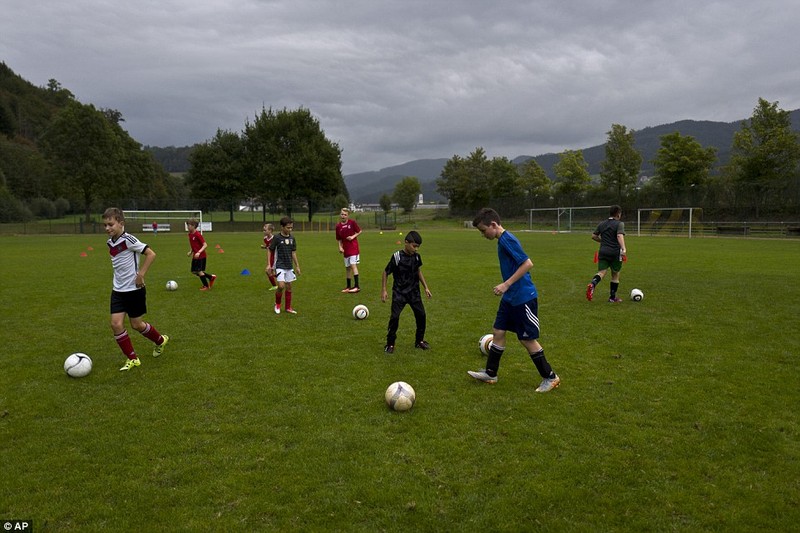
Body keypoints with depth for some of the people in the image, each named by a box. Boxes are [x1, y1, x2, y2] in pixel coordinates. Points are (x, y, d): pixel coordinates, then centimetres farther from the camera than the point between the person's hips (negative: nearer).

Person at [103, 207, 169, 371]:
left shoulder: (128, 239, -18)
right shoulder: (110, 243, 6)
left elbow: (151, 254, -21)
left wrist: (141, 275, -21)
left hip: (134, 289, -6)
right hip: (118, 290, 6)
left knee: (136, 324, 5)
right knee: (116, 323, -5)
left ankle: (160, 341, 34)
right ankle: (132, 358, 9)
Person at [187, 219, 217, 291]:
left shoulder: (198, 235, -18)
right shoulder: (190, 234, 8)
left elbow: (205, 245, -20)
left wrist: (199, 252, -30)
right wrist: (191, 252, 8)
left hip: (201, 256, -9)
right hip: (195, 256, 9)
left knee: (199, 271, -6)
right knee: (194, 271, 10)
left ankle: (206, 286, 11)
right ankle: (211, 277, 22)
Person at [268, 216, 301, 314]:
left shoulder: (292, 238, 4)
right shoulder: (277, 238, -9)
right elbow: (272, 253, -3)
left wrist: (297, 266, 11)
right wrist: (272, 268, -4)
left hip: (289, 267, 5)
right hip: (280, 266, -5)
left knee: (289, 287, 8)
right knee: (281, 286, -15)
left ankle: (288, 307, 20)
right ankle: (277, 304, 10)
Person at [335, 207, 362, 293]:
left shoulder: (352, 222, -6)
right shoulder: (338, 226, 4)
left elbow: (359, 231, 3)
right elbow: (339, 239, 12)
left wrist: (353, 236, -12)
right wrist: (340, 247, -3)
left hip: (353, 247, -5)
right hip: (345, 249, 5)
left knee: (353, 265, -15)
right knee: (347, 267, 12)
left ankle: (356, 286, -13)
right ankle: (348, 287, 23)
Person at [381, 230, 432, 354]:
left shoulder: (416, 256, -2)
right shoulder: (397, 257, -16)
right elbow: (386, 273, -6)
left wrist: (426, 287, 14)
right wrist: (383, 290, -8)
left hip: (414, 292, 5)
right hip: (399, 293, -4)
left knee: (421, 315, 2)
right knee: (395, 317, -11)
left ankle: (419, 341, 21)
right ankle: (390, 344, 5)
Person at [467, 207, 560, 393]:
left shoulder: (507, 240, -19)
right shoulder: (502, 240, 10)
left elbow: (528, 263, -25)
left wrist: (506, 284, -25)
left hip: (523, 298, -10)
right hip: (510, 298, 10)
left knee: (527, 339, 1)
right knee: (498, 332, 12)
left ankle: (550, 377, 16)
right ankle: (490, 373, 23)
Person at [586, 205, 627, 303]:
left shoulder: (601, 224, 12)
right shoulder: (619, 224, -5)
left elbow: (594, 236, 17)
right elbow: (620, 236, -22)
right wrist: (623, 248, -33)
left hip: (603, 251, 4)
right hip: (615, 253, -4)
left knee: (601, 272, -2)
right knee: (615, 275, 12)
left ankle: (592, 284, -36)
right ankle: (612, 297, 18)